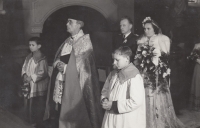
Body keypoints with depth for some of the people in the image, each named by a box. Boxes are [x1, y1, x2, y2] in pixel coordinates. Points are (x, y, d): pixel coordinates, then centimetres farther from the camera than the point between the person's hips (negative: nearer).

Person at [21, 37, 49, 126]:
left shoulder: (42, 59, -13)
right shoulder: (29, 57, 8)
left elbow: (43, 73, -17)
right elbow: (24, 68, 13)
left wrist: (31, 78, -17)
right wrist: (25, 75, -6)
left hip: (39, 87, -6)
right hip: (29, 85, 6)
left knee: (39, 105, 1)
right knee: (30, 103, 11)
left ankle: (38, 122, 14)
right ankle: (32, 121, 24)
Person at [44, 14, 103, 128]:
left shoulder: (85, 41, -9)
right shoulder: (68, 41, 14)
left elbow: (82, 65, -16)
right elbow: (58, 58, 16)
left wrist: (65, 67, -13)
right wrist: (58, 64, -6)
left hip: (75, 84, -7)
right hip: (63, 82, 7)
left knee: (75, 114, -1)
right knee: (64, 113, 10)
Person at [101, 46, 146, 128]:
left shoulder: (134, 78, -17)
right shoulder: (113, 74, 5)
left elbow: (136, 102, -21)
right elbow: (105, 90, 16)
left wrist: (113, 105, -18)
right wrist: (104, 100, -7)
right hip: (111, 118, 6)